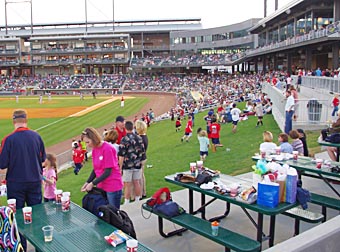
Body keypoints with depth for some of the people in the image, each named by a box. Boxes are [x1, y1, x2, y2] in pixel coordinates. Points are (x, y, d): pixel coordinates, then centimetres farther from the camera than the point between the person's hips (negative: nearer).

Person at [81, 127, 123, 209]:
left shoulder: (107, 148, -18)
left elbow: (108, 172, -18)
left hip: (113, 187, -7)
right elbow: (95, 169, 10)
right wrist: (87, 182, -2)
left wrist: (92, 184, -15)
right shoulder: (94, 150, 5)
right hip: (101, 187, 7)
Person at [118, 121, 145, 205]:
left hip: (127, 166, -5)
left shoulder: (124, 140, -15)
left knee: (127, 185, 3)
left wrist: (120, 167, -9)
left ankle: (126, 203, 9)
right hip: (137, 165, 5)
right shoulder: (139, 138, 1)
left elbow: (121, 155, -16)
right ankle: (137, 201, 24)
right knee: (136, 183, 14)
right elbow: (143, 151, 10)